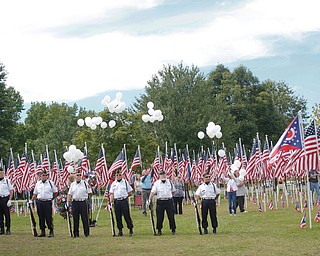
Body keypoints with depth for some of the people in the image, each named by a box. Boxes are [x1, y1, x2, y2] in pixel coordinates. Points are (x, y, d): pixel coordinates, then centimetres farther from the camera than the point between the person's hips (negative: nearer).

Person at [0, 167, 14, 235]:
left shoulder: (7, 180, 2)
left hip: (5, 198, -2)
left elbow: (11, 191, 2)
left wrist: (9, 200, -8)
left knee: (7, 215, 0)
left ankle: (8, 229, 7)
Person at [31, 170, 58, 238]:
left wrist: (52, 198, 10)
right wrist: (31, 200, 7)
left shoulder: (50, 183, 3)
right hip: (39, 202, 3)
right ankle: (43, 232, 14)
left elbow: (55, 192, 11)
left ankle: (51, 232, 2)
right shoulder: (38, 183, 11)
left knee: (48, 217, -6)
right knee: (41, 217, 6)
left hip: (48, 202, -3)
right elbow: (35, 194, 16)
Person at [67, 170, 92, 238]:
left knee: (85, 218, -2)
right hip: (75, 202, 2)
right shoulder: (72, 184, 12)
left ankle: (86, 233, 4)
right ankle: (76, 233, 11)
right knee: (75, 219, 5)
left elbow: (90, 193, 8)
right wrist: (68, 202, 3)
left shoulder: (85, 183, 4)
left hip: (83, 202, -2)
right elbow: (69, 194, 12)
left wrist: (87, 197, -3)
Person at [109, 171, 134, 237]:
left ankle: (131, 229, 6)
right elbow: (111, 194, 7)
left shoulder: (125, 182, 5)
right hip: (116, 201, 3)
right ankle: (120, 231, 12)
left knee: (127, 216, -4)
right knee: (118, 216, 4)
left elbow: (130, 193, 7)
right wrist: (110, 203, -1)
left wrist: (124, 196, 4)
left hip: (124, 201, -3)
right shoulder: (113, 183, 11)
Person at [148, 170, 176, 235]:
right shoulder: (156, 183, 1)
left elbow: (173, 190, 21)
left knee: (171, 216, 2)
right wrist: (149, 200, -15)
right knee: (159, 217, 1)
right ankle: (159, 230, 13)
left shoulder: (169, 182, 9)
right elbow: (153, 192, -7)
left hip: (169, 201, 1)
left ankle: (173, 230, 13)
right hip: (160, 201, -1)